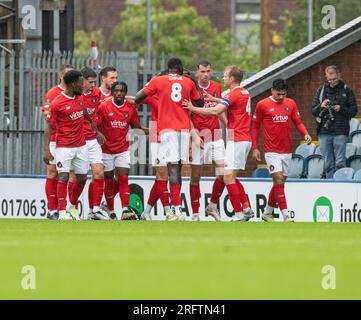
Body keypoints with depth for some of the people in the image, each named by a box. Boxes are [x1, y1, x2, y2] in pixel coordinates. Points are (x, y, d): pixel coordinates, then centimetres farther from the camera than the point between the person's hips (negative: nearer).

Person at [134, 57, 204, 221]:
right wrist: (195, 84, 30)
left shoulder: (158, 81, 3)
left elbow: (137, 98, 1)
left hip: (167, 128, -3)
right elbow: (200, 103, 20)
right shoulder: (189, 82, 10)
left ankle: (177, 210, -21)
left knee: (173, 167, -11)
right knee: (178, 168, 11)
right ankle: (175, 209, 14)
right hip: (184, 128, 3)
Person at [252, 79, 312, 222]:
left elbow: (298, 122, 12)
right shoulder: (262, 105, -2)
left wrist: (306, 134, -8)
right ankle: (286, 216, -18)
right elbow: (255, 127, 5)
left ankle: (267, 213, 25)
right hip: (271, 150, -5)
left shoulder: (291, 104, 8)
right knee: (279, 179, -14)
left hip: (287, 150, 5)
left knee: (280, 182, 10)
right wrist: (255, 148, 1)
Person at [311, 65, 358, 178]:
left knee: (340, 163, -9)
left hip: (340, 132, -3)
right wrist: (321, 106, -9)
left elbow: (353, 111, 4)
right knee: (328, 164, 4)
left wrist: (341, 109, -13)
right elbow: (313, 111, 12)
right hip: (324, 131, 3)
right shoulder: (321, 90, 12)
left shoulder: (347, 91, 5)